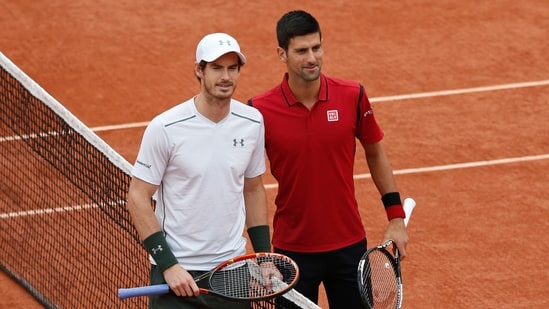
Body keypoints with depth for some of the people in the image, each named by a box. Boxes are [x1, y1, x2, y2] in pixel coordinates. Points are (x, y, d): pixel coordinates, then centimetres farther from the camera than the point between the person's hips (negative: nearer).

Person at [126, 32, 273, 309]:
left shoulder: (252, 121, 2)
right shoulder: (166, 128, -12)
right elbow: (137, 198, -9)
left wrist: (264, 255, 8)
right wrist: (168, 265, -14)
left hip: (234, 271, 4)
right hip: (178, 272, -4)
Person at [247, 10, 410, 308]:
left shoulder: (352, 96, -7)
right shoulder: (260, 111, -11)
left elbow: (375, 153, 9)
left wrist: (396, 216, 6)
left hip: (349, 244, 2)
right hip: (292, 249, -1)